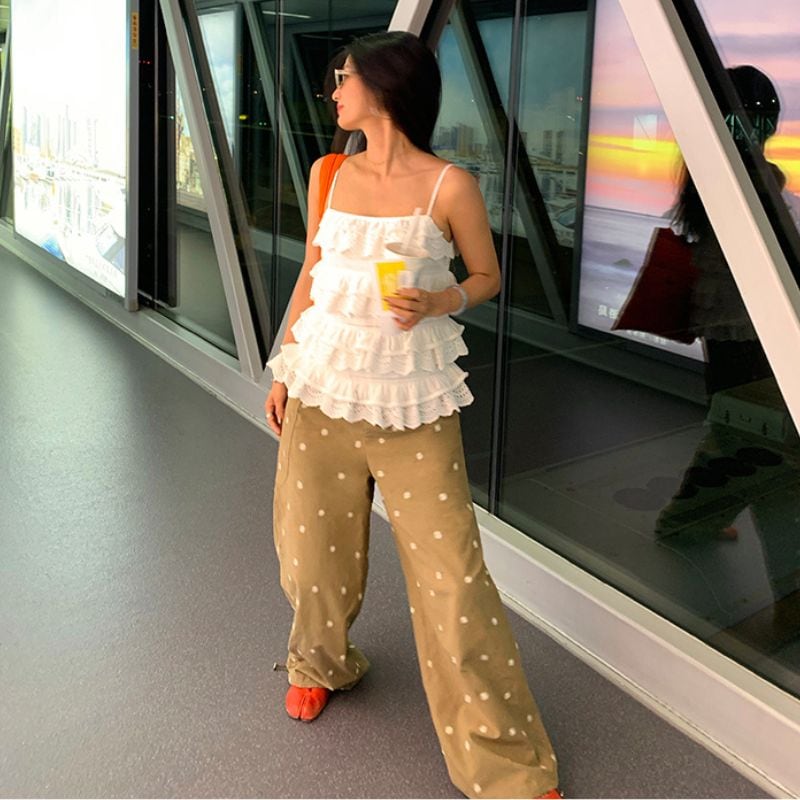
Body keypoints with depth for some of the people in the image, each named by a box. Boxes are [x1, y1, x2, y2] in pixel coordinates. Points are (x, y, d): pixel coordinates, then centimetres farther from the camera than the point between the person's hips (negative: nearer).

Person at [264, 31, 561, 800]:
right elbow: (310, 277, 13)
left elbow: (487, 277, 4)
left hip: (411, 394, -4)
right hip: (322, 381, 4)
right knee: (314, 544, 13)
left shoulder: (450, 186, -8)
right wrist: (282, 371, 12)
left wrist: (436, 302, -17)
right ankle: (322, 663, 45)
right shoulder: (331, 175, 5)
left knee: (450, 568, -4)